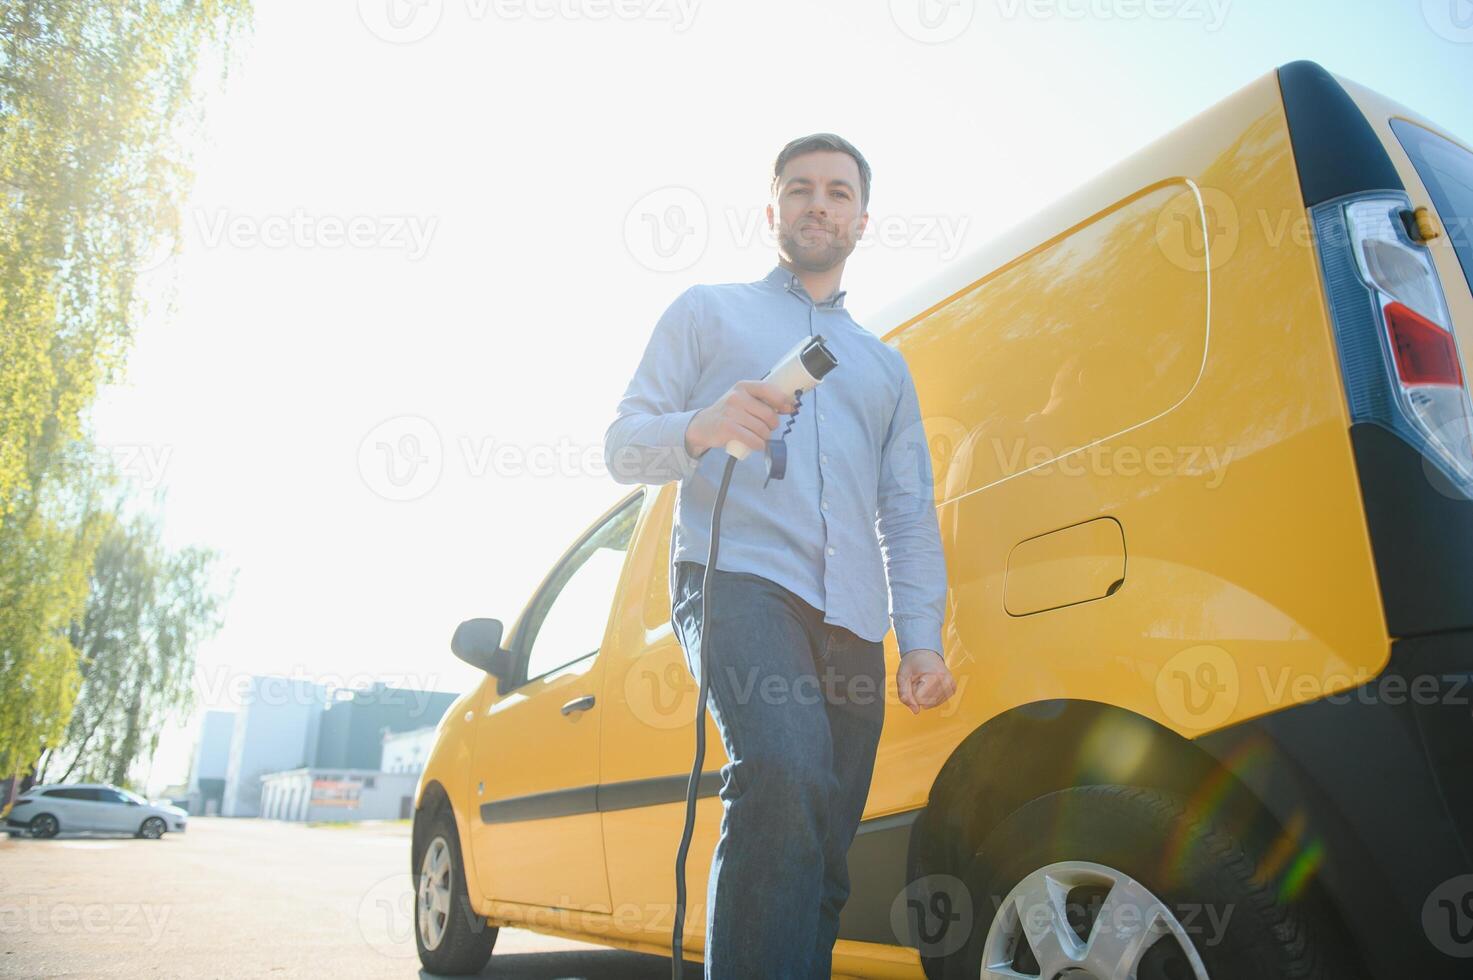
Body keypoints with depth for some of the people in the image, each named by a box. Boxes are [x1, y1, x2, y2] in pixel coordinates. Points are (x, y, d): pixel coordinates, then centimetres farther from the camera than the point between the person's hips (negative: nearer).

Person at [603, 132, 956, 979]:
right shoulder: (709, 312, 18)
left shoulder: (886, 364, 28)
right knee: (783, 773, -31)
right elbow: (624, 445, 8)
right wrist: (702, 427, -15)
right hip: (738, 578, -4)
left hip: (852, 619, 5)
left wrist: (922, 637, 7)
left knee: (822, 855, 4)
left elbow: (910, 513, 22)